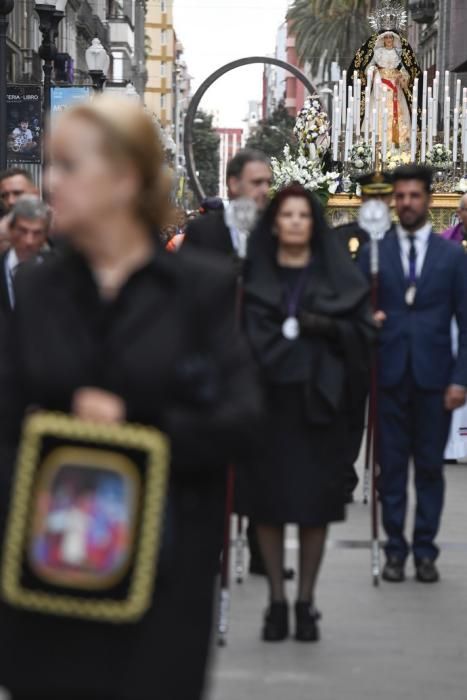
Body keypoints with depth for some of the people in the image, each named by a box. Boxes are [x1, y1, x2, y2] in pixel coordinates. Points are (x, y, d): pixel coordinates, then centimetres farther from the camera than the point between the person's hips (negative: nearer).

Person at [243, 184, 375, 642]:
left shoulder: (337, 274, 7)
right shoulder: (253, 273, 7)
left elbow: (363, 328, 4)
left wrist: (327, 327, -13)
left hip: (319, 399, 0)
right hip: (267, 397, 0)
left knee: (315, 499, -1)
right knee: (267, 499, 0)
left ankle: (306, 601, 9)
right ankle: (276, 601, 10)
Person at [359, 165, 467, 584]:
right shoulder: (374, 252, 6)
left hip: (433, 378, 0)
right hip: (388, 376, 0)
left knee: (430, 467, 5)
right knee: (391, 467, 4)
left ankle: (425, 551, 13)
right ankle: (395, 550, 12)